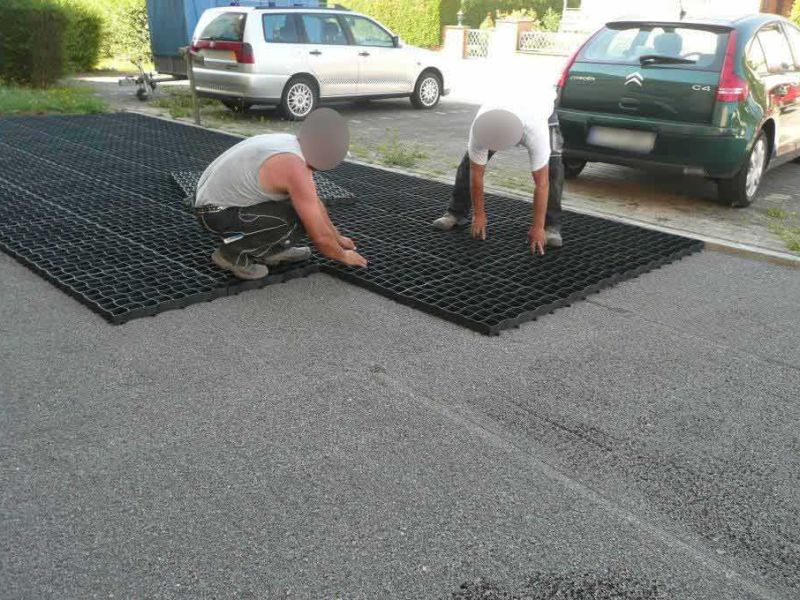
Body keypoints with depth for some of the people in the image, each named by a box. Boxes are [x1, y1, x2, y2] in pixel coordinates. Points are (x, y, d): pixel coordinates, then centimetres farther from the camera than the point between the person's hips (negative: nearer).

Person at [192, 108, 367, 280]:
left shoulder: (290, 143, 2)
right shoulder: (295, 169, -27)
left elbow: (315, 203, 16)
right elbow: (320, 236, -21)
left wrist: (338, 238, 22)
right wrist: (343, 256, -3)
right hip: (216, 213, -9)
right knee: (300, 219, -20)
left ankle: (271, 248, 15)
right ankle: (233, 253, -8)